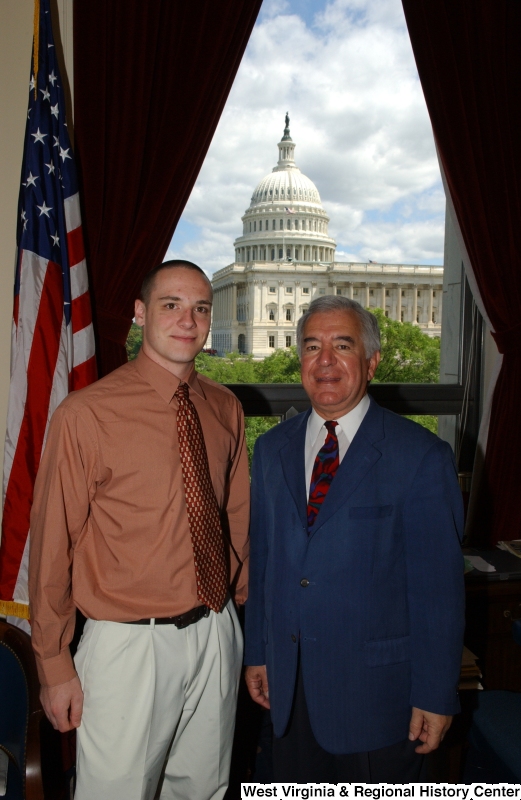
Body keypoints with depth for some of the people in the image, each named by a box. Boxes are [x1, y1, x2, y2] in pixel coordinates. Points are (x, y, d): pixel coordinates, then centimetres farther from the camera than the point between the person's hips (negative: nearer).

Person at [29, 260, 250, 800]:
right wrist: (54, 665, -5)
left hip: (217, 634, 5)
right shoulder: (86, 414, -16)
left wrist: (242, 604, 13)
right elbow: (52, 544, -11)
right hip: (129, 645, -5)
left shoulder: (225, 409, 1)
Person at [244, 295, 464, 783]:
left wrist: (436, 696, -9)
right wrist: (256, 652, 9)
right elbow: (261, 558, 8)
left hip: (376, 688, -4)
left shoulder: (421, 456, -12)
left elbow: (439, 584, -11)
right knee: (296, 786, 19)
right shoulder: (272, 449, 4)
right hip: (289, 684, 4)